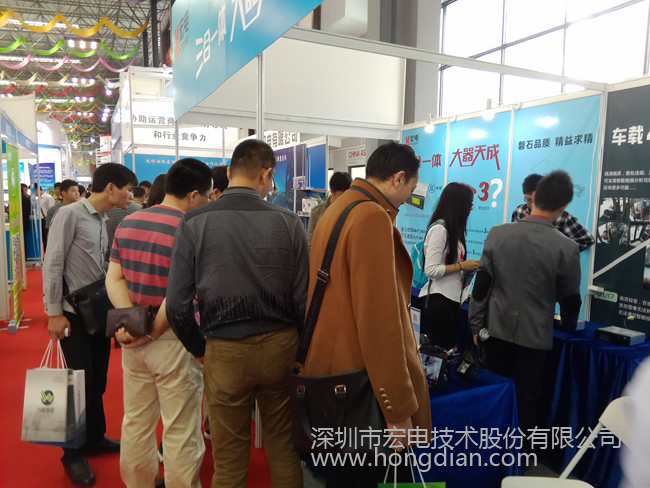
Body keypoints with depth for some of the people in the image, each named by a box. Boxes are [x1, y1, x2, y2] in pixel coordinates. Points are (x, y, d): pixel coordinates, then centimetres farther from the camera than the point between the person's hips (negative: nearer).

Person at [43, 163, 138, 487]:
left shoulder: (103, 220, 10)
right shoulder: (70, 214, -13)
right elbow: (52, 264, -14)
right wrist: (54, 313, -15)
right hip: (74, 313, -7)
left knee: (98, 380, 15)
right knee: (81, 381, 1)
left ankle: (95, 437, 33)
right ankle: (74, 454, 18)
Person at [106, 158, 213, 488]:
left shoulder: (127, 224, 4)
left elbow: (114, 279, 1)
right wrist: (153, 332, -13)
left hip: (132, 340, 7)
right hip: (174, 341, -7)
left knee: (136, 421, 22)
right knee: (180, 429, 8)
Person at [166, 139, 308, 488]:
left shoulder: (194, 223, -9)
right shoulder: (288, 222, -8)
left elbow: (177, 305, -9)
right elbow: (303, 298, -6)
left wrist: (199, 349, 8)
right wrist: (295, 345, 11)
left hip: (226, 351, -1)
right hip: (281, 345, 1)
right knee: (284, 448, 21)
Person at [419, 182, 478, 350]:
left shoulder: (453, 229, 11)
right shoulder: (439, 229, -17)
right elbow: (431, 270, -22)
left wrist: (468, 268, -1)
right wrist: (462, 266, -15)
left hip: (452, 298, 9)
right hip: (438, 299, -9)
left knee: (449, 347, 14)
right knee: (442, 349, 0)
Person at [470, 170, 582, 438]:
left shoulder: (498, 233, -8)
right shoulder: (567, 247, -13)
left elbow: (481, 284, -5)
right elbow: (570, 298, -2)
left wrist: (476, 325, 6)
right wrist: (568, 326, 20)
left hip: (497, 329, 2)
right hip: (535, 335, -2)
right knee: (528, 398, 13)